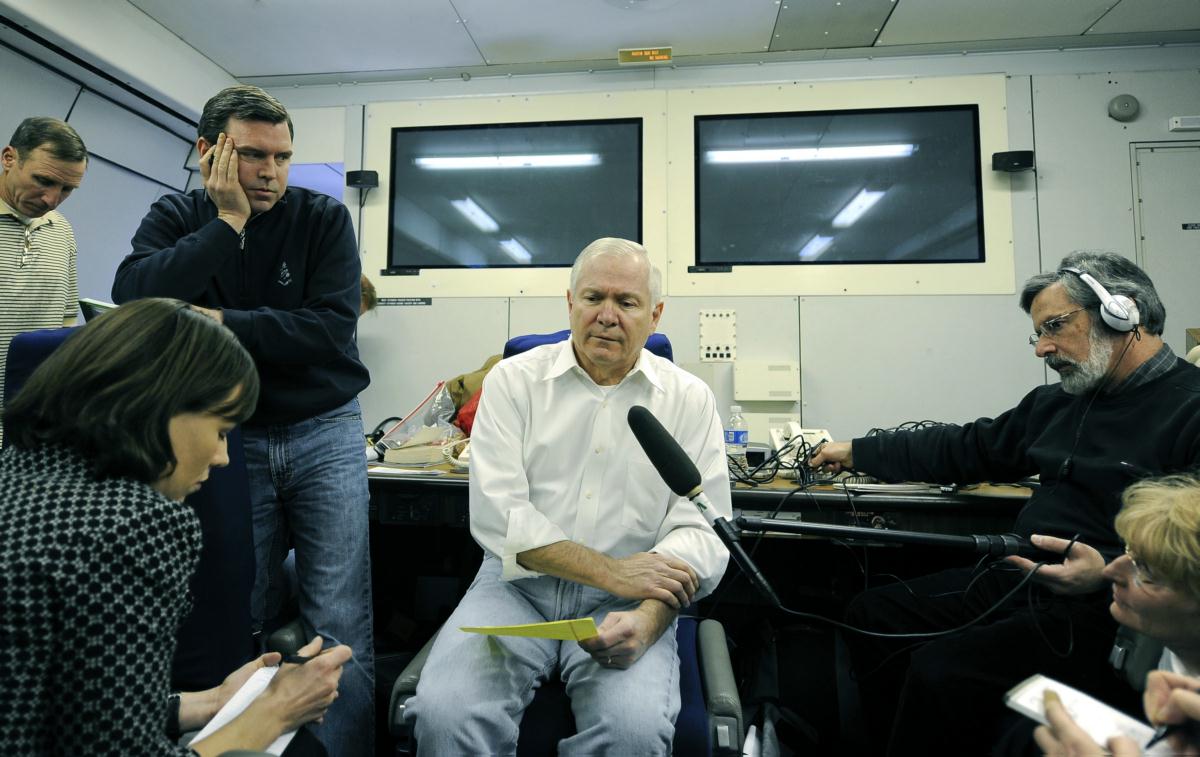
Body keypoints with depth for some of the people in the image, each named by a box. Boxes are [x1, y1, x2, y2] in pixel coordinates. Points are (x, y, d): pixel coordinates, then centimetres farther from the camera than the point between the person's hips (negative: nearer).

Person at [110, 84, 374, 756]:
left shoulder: (323, 217, -3)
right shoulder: (176, 218, 3)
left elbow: (332, 327, -16)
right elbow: (132, 299, -17)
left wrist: (222, 322, -16)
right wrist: (228, 221, -15)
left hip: (324, 431, -1)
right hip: (229, 437, 2)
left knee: (341, 625, -3)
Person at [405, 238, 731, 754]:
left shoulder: (690, 399, 4)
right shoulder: (513, 380, 2)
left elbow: (700, 531, -3)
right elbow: (496, 513, -8)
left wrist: (648, 619, -22)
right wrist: (612, 572, -15)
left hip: (626, 605, 1)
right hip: (518, 586, 0)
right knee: (445, 714, -25)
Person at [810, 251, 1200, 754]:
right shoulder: (1058, 403, 14)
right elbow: (967, 449, 21)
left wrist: (1109, 573, -31)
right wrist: (857, 452, 20)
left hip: (1105, 609, -8)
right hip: (1020, 579, 8)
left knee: (940, 670, -27)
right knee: (870, 614, 1)